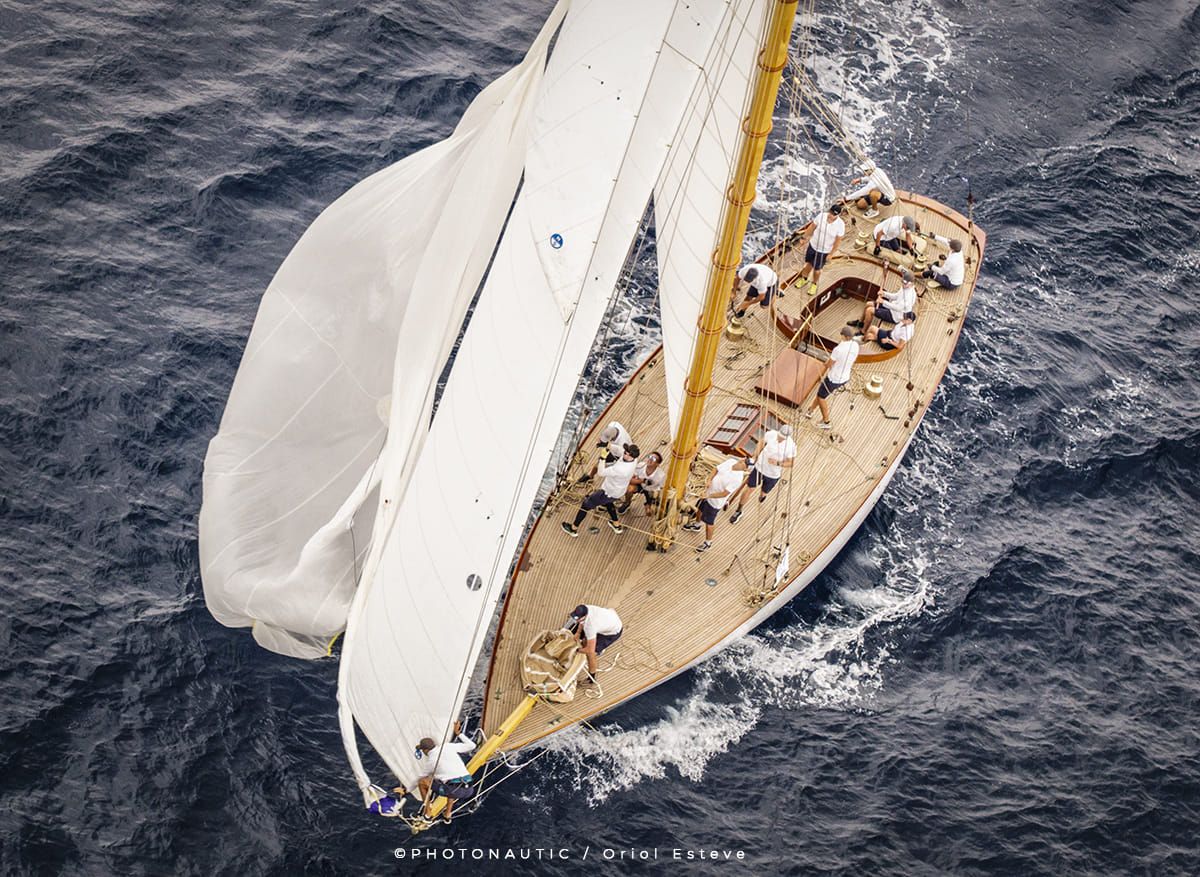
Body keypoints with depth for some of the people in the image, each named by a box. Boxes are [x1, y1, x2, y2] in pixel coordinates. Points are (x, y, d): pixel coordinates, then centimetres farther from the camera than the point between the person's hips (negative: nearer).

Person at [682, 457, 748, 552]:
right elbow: (716, 470, -2)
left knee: (708, 522, 10)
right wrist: (710, 480, -17)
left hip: (715, 502, -7)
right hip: (709, 491, 7)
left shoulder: (737, 479, -33)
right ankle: (696, 524, 61)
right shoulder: (731, 461, -15)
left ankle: (708, 542, 34)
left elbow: (724, 494, -29)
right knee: (699, 508, 30)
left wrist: (709, 496, -30)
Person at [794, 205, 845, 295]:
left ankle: (815, 284, 44)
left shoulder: (840, 225, -25)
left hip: (824, 251, -3)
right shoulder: (821, 216, -20)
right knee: (808, 263, 23)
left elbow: (837, 241, -14)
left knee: (816, 269, 14)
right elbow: (812, 227, -4)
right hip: (813, 245, 3)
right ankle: (804, 279, 52)